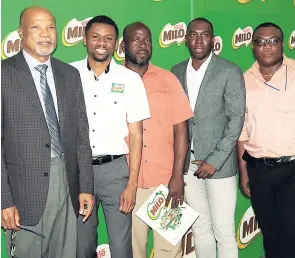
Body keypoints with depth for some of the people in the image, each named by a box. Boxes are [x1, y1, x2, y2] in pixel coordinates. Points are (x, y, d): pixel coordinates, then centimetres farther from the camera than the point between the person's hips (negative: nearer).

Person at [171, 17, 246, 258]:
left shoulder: (230, 71, -5)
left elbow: (236, 119, -9)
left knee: (223, 231, 3)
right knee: (200, 229, 14)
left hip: (219, 164, -4)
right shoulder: (177, 72, 8)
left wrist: (214, 160, -14)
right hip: (187, 164, 4)